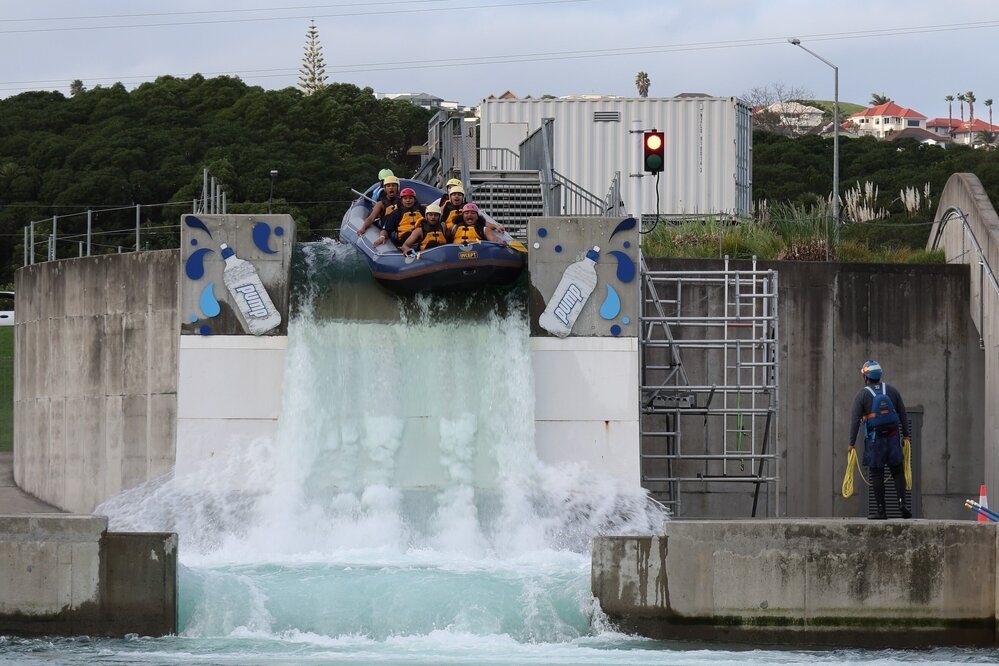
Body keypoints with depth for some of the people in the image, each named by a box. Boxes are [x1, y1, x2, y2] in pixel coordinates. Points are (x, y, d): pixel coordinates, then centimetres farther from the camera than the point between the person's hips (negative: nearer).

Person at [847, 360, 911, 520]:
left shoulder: (862, 395, -4)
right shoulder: (892, 391, 6)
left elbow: (855, 420, -7)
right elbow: (903, 414, 8)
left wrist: (851, 443, -3)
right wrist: (905, 435, 16)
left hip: (874, 440, -2)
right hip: (893, 437, 2)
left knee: (877, 475, 3)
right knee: (898, 472, 10)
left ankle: (881, 510, 2)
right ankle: (902, 503, -6)